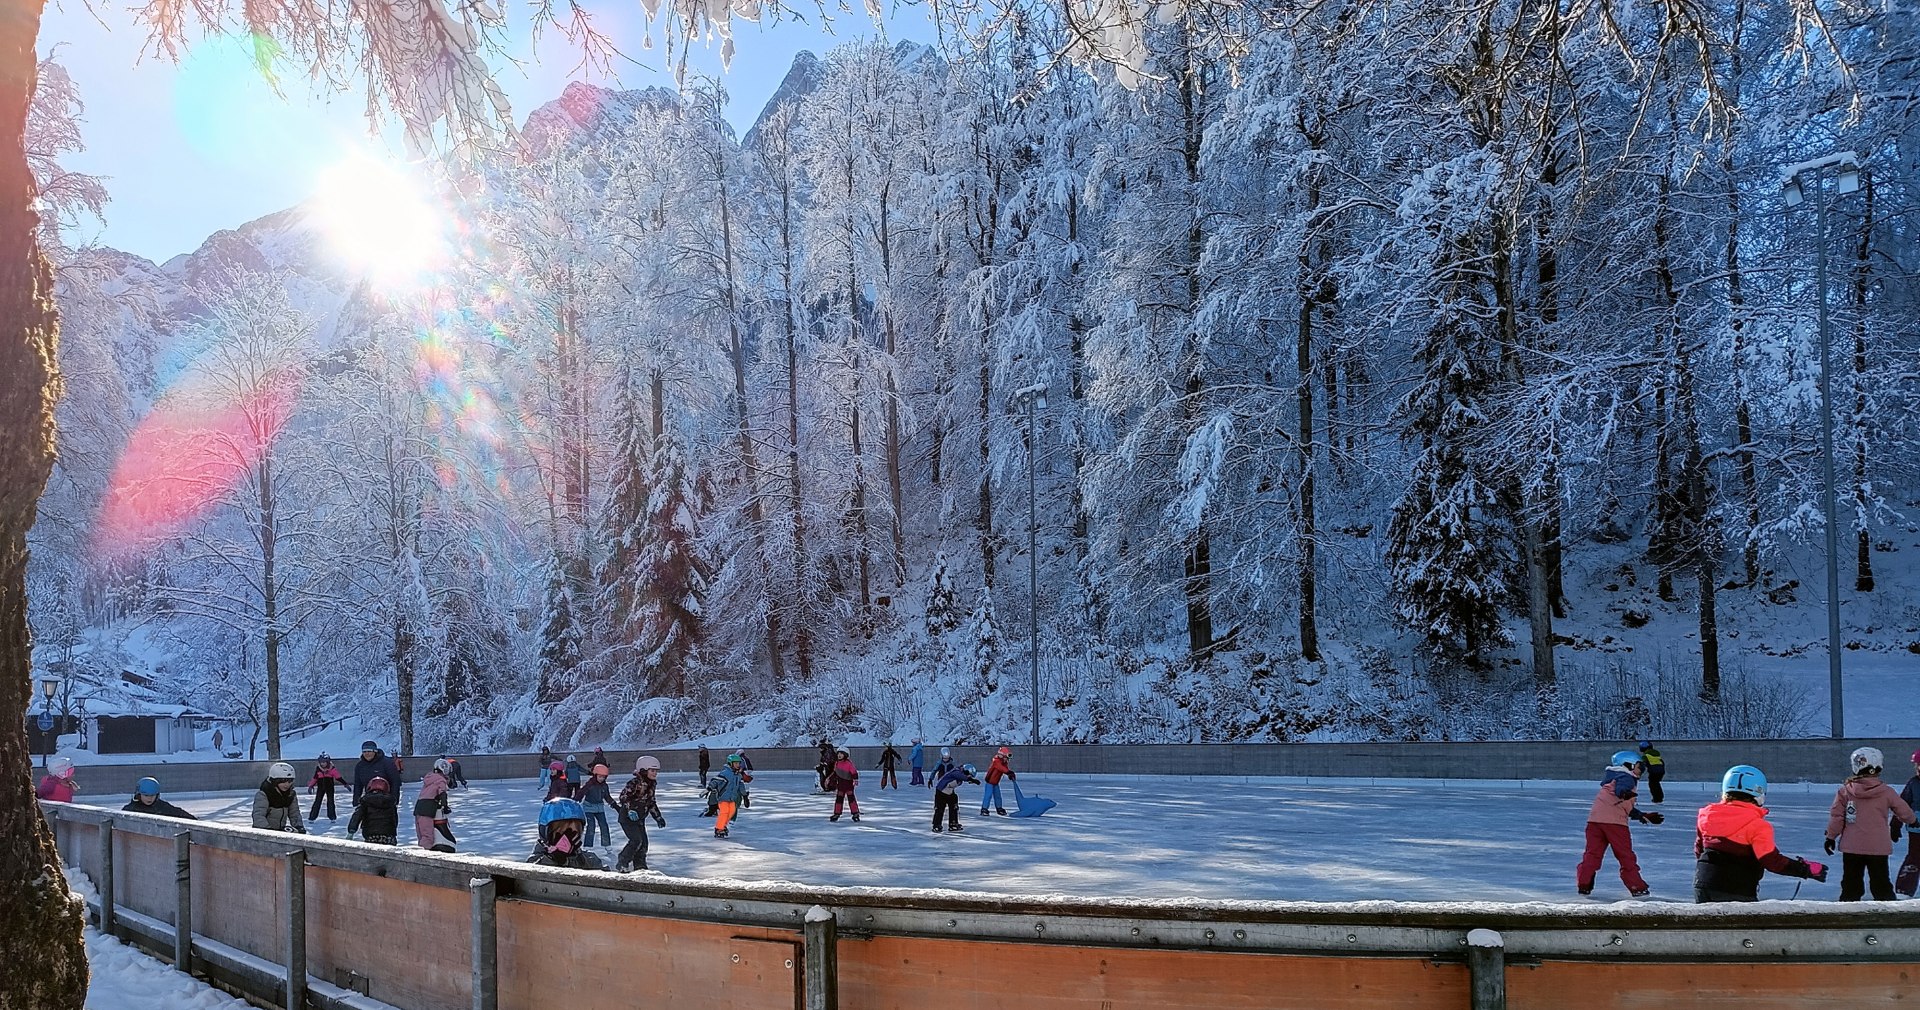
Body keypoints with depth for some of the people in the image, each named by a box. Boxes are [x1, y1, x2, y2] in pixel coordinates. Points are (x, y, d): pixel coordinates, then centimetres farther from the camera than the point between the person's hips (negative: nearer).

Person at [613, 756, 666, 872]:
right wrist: (630, 810, -37)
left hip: (639, 819, 8)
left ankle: (639, 865, 18)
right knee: (636, 840, -17)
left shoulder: (652, 784, 8)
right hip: (627, 818, -8)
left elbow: (652, 802, 18)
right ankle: (622, 864, -6)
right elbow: (623, 796, -25)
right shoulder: (634, 783, -18)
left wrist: (658, 817, 15)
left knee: (643, 842, 4)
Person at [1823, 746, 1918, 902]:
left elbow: (1836, 816, -4)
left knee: (1851, 885, 8)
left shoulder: (1845, 790, -5)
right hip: (1878, 848, 0)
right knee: (1882, 885, 8)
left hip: (1851, 847, 0)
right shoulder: (1887, 792, -5)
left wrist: (1831, 836, 8)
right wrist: (1910, 819, 29)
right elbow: (1905, 813, 5)